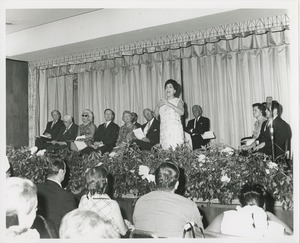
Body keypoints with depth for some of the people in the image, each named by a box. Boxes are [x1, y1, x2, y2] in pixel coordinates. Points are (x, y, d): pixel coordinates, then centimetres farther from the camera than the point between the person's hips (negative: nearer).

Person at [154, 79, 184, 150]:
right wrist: (158, 106, -9)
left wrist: (169, 104, -19)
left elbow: (182, 112, -14)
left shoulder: (178, 101, 5)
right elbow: (155, 115, 10)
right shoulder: (162, 101, 17)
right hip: (164, 131, 3)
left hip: (175, 130, -3)